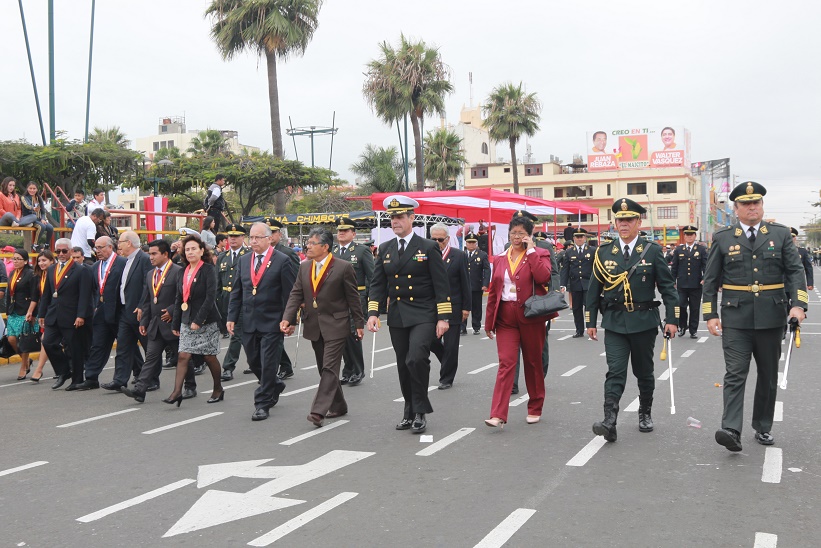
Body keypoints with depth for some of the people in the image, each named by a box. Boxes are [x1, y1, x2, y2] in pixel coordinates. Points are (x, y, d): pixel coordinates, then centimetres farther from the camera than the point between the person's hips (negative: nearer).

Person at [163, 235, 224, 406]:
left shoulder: (209, 269, -9)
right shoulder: (184, 272, 11)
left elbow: (210, 297, -17)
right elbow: (179, 299, 15)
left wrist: (198, 320, -21)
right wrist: (176, 323, 12)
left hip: (206, 321, -5)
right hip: (187, 321, 6)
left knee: (209, 356, 5)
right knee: (182, 356, -4)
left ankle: (218, 389, 22)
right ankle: (177, 392, -5)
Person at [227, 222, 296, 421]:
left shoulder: (282, 261, -6)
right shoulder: (244, 260, 10)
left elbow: (289, 294, -7)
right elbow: (236, 292, 12)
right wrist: (232, 317, 5)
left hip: (272, 322, -5)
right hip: (249, 322, 6)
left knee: (268, 365, -2)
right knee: (254, 363, 14)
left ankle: (262, 404, 8)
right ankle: (275, 385, 38)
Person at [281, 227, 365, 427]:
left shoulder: (343, 267, -8)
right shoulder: (304, 267, 8)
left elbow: (353, 297, -4)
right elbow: (296, 294, 5)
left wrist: (359, 323, -3)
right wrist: (287, 318, -7)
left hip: (335, 326, -6)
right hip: (314, 326, 6)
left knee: (329, 368, -11)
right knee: (325, 369, 13)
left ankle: (319, 411, -15)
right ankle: (338, 405, 27)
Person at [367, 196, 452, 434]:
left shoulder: (429, 248, -2)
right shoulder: (385, 249, 10)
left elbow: (441, 286, -4)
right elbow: (378, 284, 9)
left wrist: (443, 317, -9)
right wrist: (373, 312, -3)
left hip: (423, 316, -5)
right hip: (397, 317, 5)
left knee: (416, 359, -20)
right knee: (403, 366, 9)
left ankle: (420, 412, -5)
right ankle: (410, 412, 23)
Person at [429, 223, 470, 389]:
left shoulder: (459, 256, -3)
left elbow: (465, 283, -2)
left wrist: (466, 307, -5)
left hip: (453, 307, -2)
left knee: (450, 345, 2)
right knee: (432, 341, 2)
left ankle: (447, 378, 14)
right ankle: (449, 363, 30)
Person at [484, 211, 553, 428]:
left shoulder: (539, 255, 1)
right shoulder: (500, 259, 11)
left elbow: (543, 277, -21)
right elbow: (493, 291, 13)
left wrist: (531, 250, -14)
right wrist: (489, 321, 12)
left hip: (531, 316, -2)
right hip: (505, 317, 2)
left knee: (533, 363, 9)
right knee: (506, 363, -8)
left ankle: (535, 409, 25)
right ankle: (498, 415, -14)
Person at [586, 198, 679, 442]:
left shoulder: (652, 251, 0)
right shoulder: (604, 252, 3)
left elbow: (667, 286, 0)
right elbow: (594, 289, 7)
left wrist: (672, 319, -7)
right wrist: (590, 321, 5)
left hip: (643, 322, 0)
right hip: (614, 323, 0)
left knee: (644, 372, 13)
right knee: (615, 372, -9)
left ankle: (645, 413, 32)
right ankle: (609, 422, -16)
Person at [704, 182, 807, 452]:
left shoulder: (781, 234, 5)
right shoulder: (722, 238, 3)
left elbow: (795, 270, -1)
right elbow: (710, 279, 5)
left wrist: (798, 304, -15)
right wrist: (710, 315, 0)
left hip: (770, 318, 2)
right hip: (735, 318, -2)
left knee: (768, 376, 11)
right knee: (735, 374, -10)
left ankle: (763, 427, 25)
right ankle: (731, 430, -16)